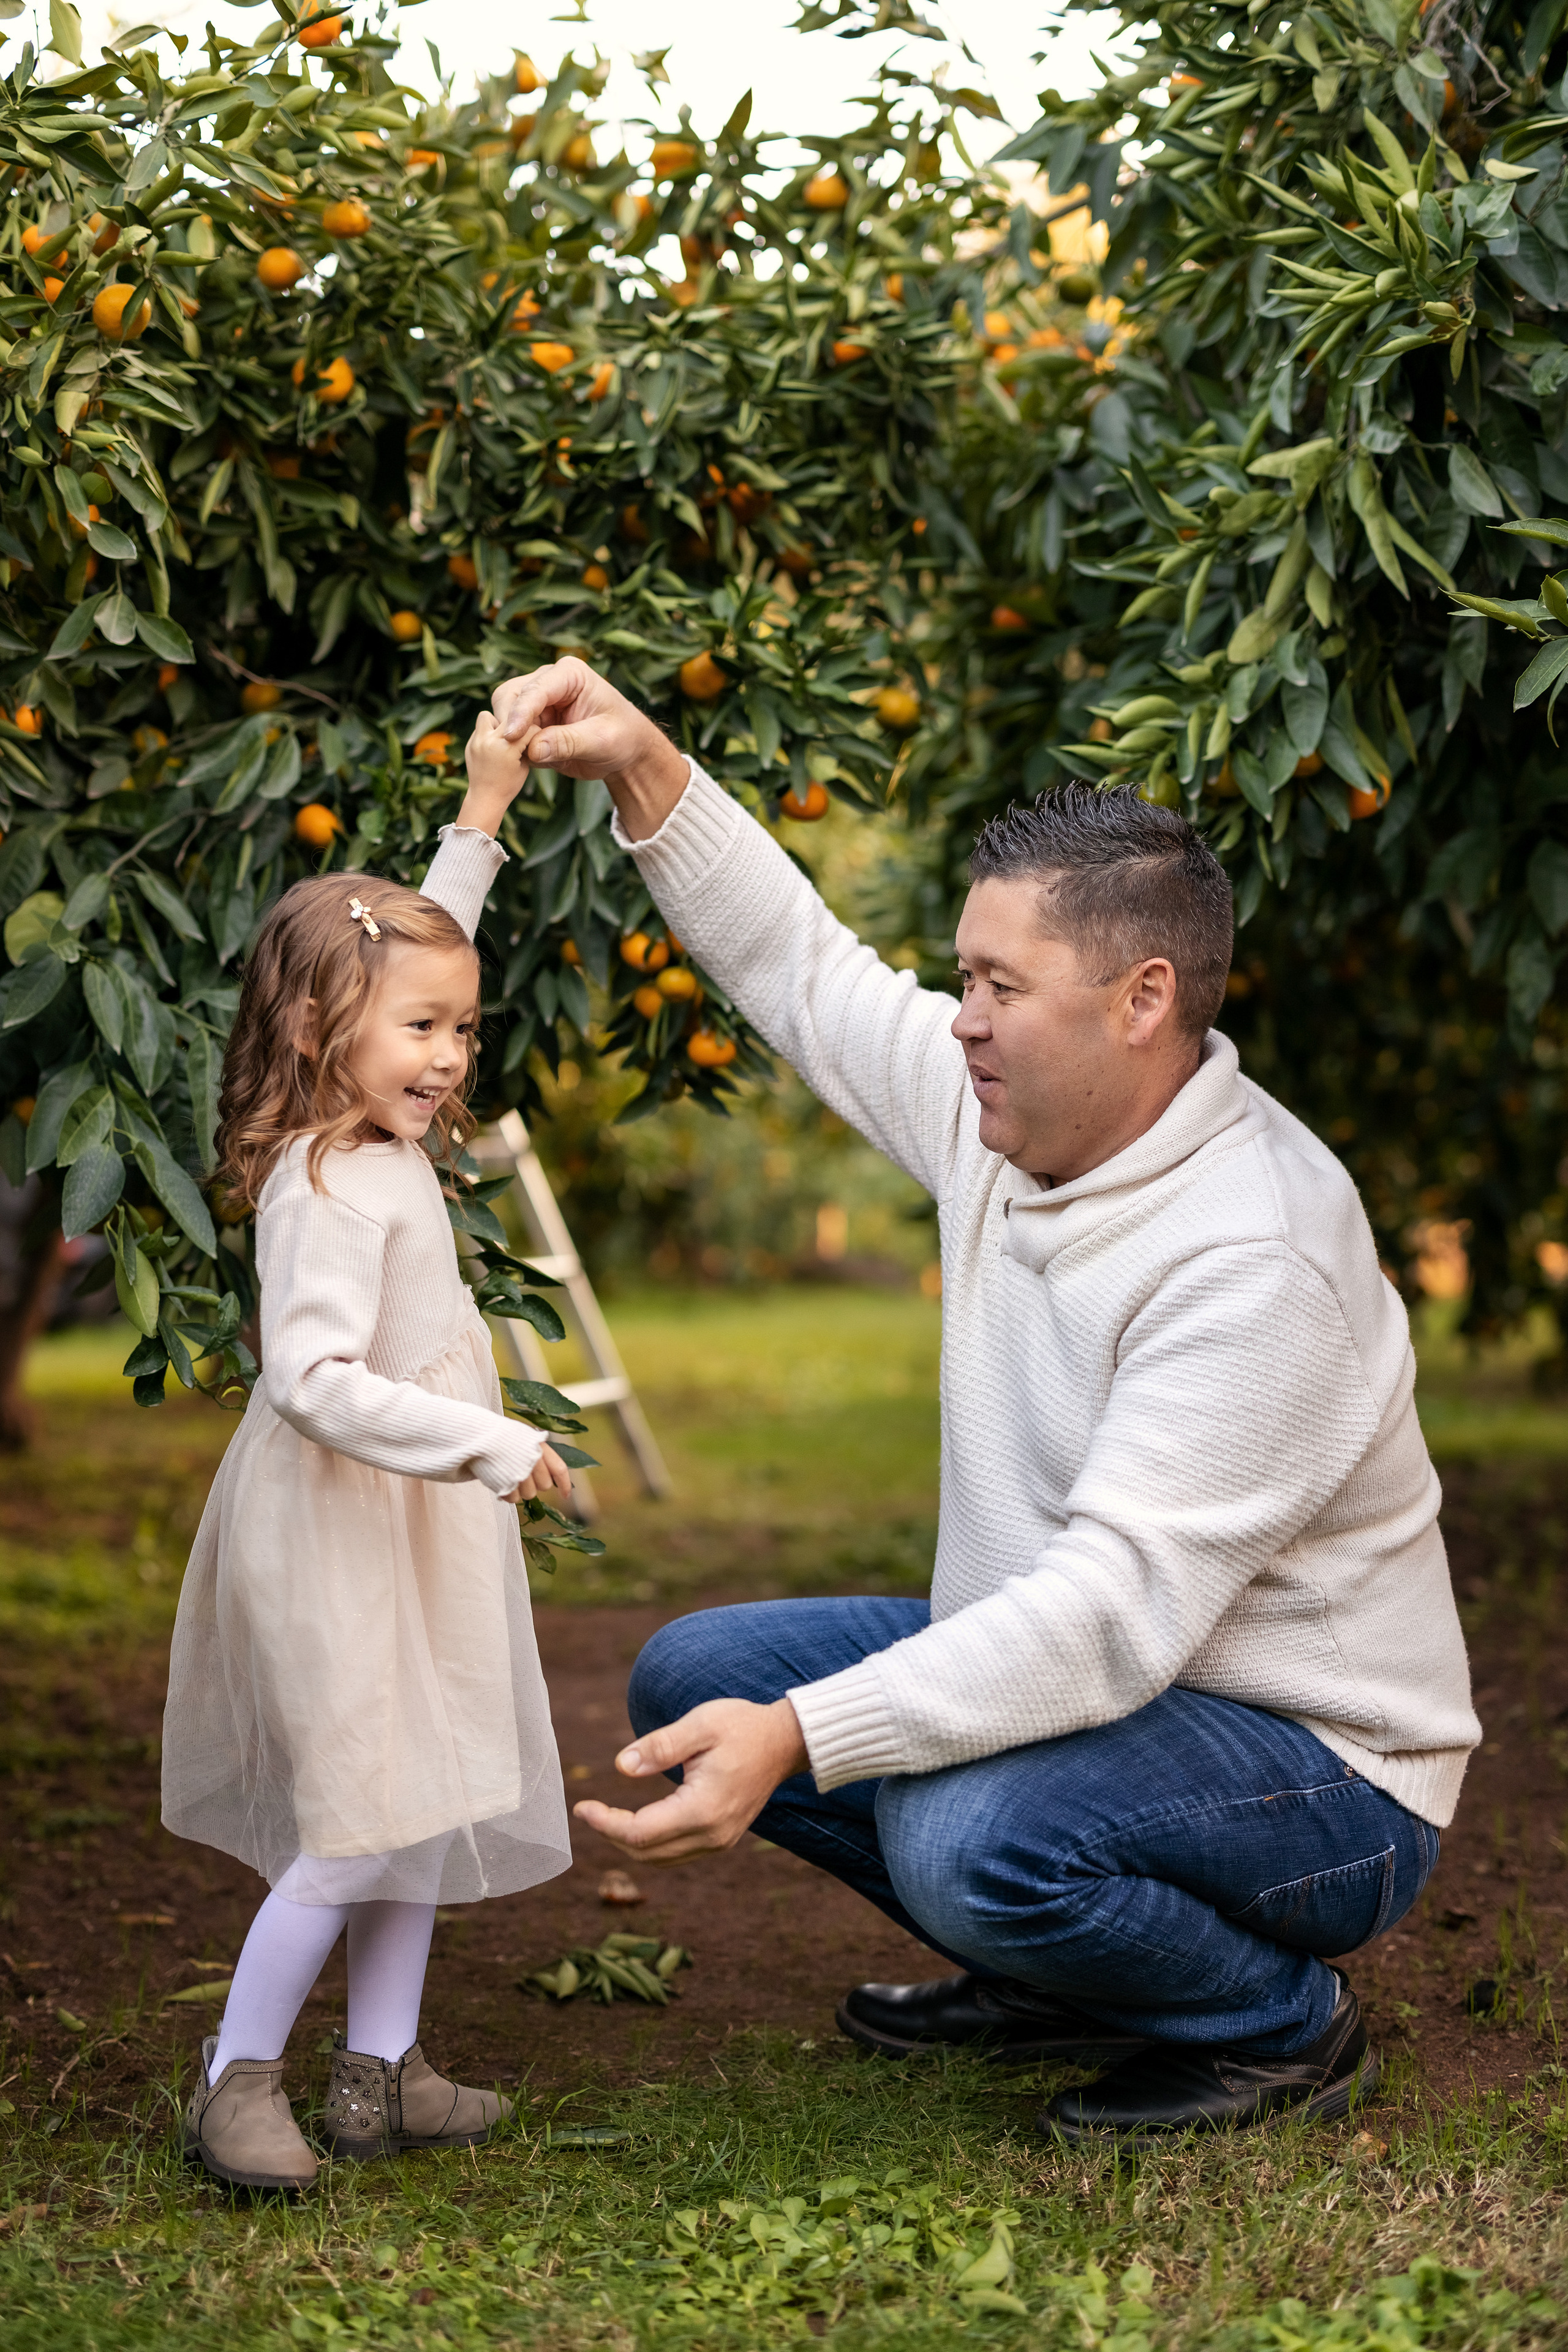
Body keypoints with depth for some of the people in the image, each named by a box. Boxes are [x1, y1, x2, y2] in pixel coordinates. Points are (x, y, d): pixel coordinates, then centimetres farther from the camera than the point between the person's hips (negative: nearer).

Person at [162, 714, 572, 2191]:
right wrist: (487, 1445, -27)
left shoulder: (385, 1145, 7)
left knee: (428, 1803, 13)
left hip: (411, 1533, 10)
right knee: (362, 1820, -7)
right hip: (337, 1550, -10)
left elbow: (416, 945, 21)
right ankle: (237, 2082, 5)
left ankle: (378, 2075, 21)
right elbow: (314, 1384, -28)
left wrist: (483, 815, 20)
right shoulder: (326, 1195, -20)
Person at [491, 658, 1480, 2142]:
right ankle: (1048, 1977, 15)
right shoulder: (1010, 1116, -2)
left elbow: (1116, 1611, -37)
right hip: (1069, 1674, 9)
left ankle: (1285, 2028, -4)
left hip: (1315, 1779, -9)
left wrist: (796, 1739, -43)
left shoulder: (1256, 1258, -29)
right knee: (695, 1677, 2)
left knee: (973, 1834, -36)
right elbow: (802, 973, 16)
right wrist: (645, 773, 4)